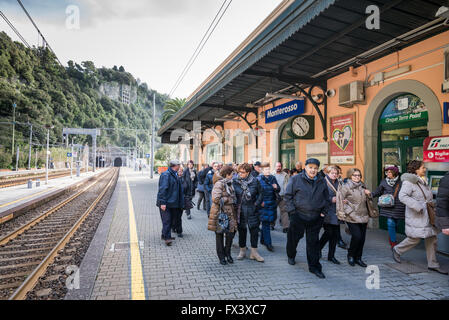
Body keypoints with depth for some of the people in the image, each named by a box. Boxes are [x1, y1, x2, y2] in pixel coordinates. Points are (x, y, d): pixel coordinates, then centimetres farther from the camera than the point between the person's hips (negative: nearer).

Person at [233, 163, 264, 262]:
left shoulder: (255, 181, -3)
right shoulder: (234, 181, -4)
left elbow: (260, 193, 6)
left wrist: (256, 204, -4)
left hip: (252, 210, 0)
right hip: (240, 210, 0)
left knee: (254, 230, 4)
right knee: (241, 231, 10)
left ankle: (254, 252, 18)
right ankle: (242, 251, 26)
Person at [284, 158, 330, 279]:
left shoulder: (321, 182, 8)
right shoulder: (295, 179, -5)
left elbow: (326, 198, 18)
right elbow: (287, 196, -3)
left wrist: (324, 212, 7)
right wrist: (292, 210, -9)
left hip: (316, 218, 3)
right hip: (298, 216, -2)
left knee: (313, 242, 8)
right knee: (294, 237, 12)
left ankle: (314, 267, 19)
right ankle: (291, 255, 40)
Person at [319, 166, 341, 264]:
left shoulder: (338, 184, 16)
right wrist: (331, 199, -16)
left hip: (336, 212, 6)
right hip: (327, 212, -6)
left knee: (335, 234, 6)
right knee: (329, 232, -9)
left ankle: (331, 255, 18)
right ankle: (318, 249, 17)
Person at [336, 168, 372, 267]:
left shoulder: (362, 186, 15)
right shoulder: (346, 187, -8)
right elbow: (340, 198, -13)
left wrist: (368, 194, 5)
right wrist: (342, 213, -14)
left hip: (363, 217, 7)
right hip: (352, 217, -7)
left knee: (362, 238, 7)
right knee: (357, 236, -13)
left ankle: (358, 258, 23)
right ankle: (350, 255, 11)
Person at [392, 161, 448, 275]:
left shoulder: (424, 181, 15)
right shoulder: (409, 182, -14)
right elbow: (402, 196, -26)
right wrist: (417, 206, -28)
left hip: (427, 216, 9)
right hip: (416, 216, -9)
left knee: (431, 239, 9)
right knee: (415, 238, -5)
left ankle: (432, 264, 19)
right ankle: (397, 250, 19)